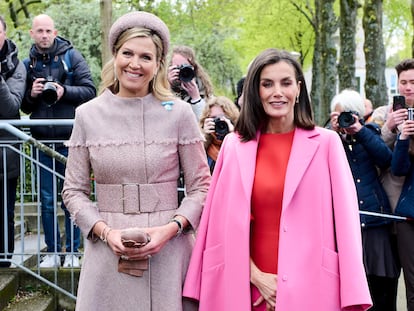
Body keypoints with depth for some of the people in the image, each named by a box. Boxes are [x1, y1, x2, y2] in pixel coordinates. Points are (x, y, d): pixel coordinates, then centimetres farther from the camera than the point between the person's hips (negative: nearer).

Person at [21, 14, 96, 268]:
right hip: (42, 140, 3)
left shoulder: (72, 56, 2)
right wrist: (31, 94, -7)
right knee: (47, 200, 8)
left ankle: (73, 253, 13)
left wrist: (64, 91, -18)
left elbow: (90, 91, -3)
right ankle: (52, 252, 18)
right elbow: (24, 107, 14)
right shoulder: (28, 64, 10)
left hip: (70, 140, -3)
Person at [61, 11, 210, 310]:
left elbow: (201, 187, 1)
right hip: (107, 251, 1)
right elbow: (74, 190, 6)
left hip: (167, 248, -1)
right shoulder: (88, 115, 2)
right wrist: (106, 231, -9)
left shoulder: (179, 113, -2)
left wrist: (171, 228, -13)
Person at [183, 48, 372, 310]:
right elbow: (227, 222, 2)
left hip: (313, 288, -1)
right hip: (252, 289, 1)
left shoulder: (326, 142, -3)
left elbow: (345, 219, -5)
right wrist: (256, 276, -7)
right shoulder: (235, 145, 1)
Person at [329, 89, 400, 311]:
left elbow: (386, 160, -5)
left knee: (382, 285, 4)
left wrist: (360, 131, -10)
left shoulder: (369, 132, 12)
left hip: (376, 220, 1)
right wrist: (335, 133, -11)